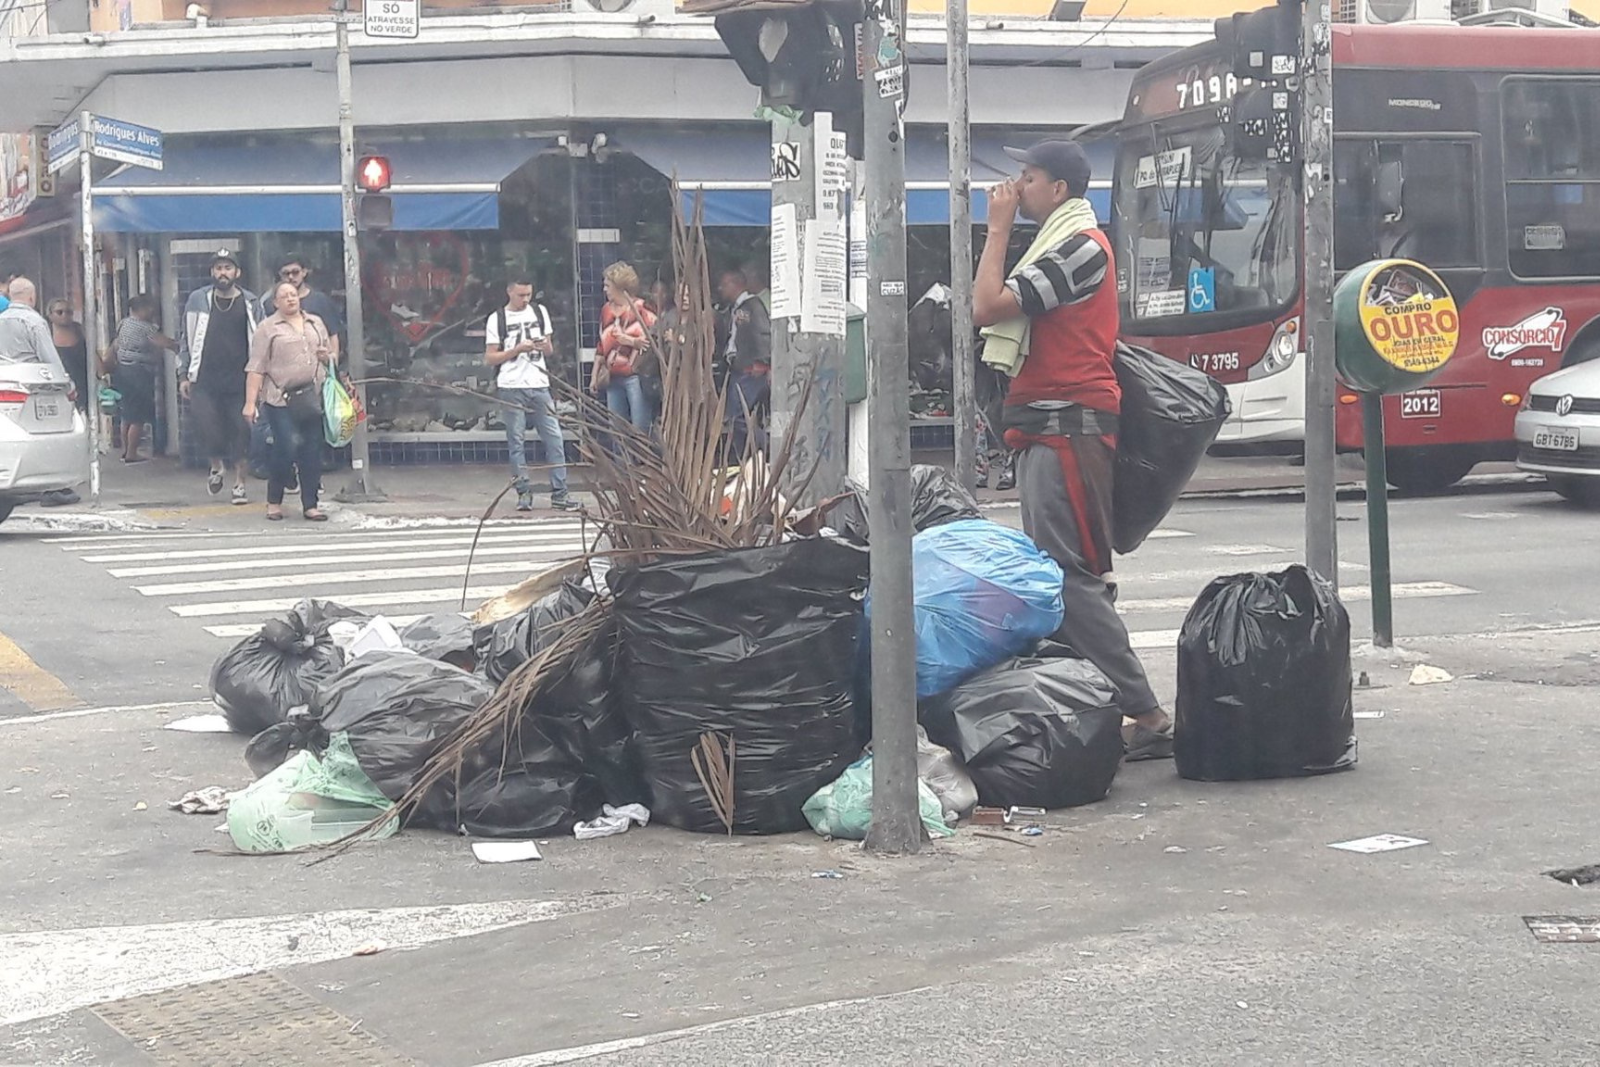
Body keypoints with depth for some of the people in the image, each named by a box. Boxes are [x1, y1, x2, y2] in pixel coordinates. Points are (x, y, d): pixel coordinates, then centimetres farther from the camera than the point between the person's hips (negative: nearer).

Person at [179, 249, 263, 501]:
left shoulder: (249, 303, 4)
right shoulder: (198, 300, 5)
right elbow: (187, 340, 10)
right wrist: (183, 375, 5)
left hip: (239, 379, 0)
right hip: (204, 379, 0)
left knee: (240, 430, 2)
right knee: (207, 427, -11)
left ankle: (240, 483, 15)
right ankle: (216, 466, 18)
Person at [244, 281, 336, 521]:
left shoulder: (316, 323, 17)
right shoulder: (267, 328, 2)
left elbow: (331, 356, 27)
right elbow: (256, 368, -3)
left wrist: (327, 357, 2)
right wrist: (250, 402, -10)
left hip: (313, 397, 5)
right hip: (282, 399, -5)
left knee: (312, 452, 3)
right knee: (287, 447, -12)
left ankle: (310, 505, 10)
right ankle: (274, 502, 3)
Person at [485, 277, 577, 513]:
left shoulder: (540, 312, 13)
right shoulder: (497, 319, 1)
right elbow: (489, 358, 0)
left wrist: (546, 347, -5)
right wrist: (517, 349, -12)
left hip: (540, 385, 3)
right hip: (512, 387, -3)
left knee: (554, 438, -3)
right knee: (516, 442, -1)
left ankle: (559, 493, -1)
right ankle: (524, 493, 5)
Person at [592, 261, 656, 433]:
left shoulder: (641, 310, -5)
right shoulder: (606, 311, 15)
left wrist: (632, 341, -22)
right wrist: (594, 376, 19)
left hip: (635, 376, -6)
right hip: (613, 379, 7)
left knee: (640, 430, -8)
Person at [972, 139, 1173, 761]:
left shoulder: (1079, 246, -12)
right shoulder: (1066, 246, 22)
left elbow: (988, 306, -18)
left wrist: (999, 228, -9)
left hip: (1067, 429, -11)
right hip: (1054, 431, 11)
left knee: (1069, 576, -15)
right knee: (1060, 575, 13)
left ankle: (1145, 716, -15)